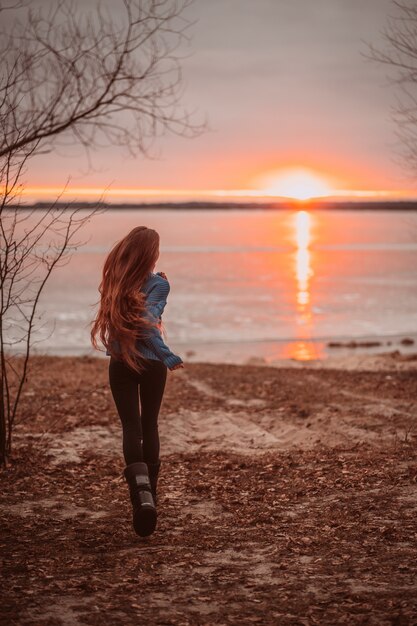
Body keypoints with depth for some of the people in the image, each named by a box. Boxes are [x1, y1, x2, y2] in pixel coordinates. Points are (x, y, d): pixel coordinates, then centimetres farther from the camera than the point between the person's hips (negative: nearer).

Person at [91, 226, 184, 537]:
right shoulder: (158, 284, -13)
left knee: (131, 425, 1)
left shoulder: (114, 281, -1)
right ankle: (149, 493, 20)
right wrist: (168, 356, -19)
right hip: (151, 363, -2)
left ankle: (140, 484, -25)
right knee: (150, 425, 15)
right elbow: (146, 324, -23)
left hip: (120, 363, 2)